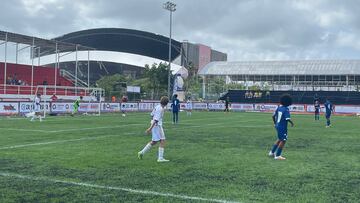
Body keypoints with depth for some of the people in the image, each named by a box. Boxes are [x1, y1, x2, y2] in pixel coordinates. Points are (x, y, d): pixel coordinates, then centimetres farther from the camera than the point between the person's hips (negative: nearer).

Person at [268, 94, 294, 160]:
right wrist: (292, 123, -5)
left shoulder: (279, 107, 3)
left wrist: (275, 123, 22)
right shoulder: (286, 109, -18)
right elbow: (287, 119, -24)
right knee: (283, 140, 2)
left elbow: (273, 116, 7)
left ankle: (272, 152, 30)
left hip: (277, 126, 8)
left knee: (280, 139, 24)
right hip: (283, 127, -8)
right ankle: (277, 155, 5)